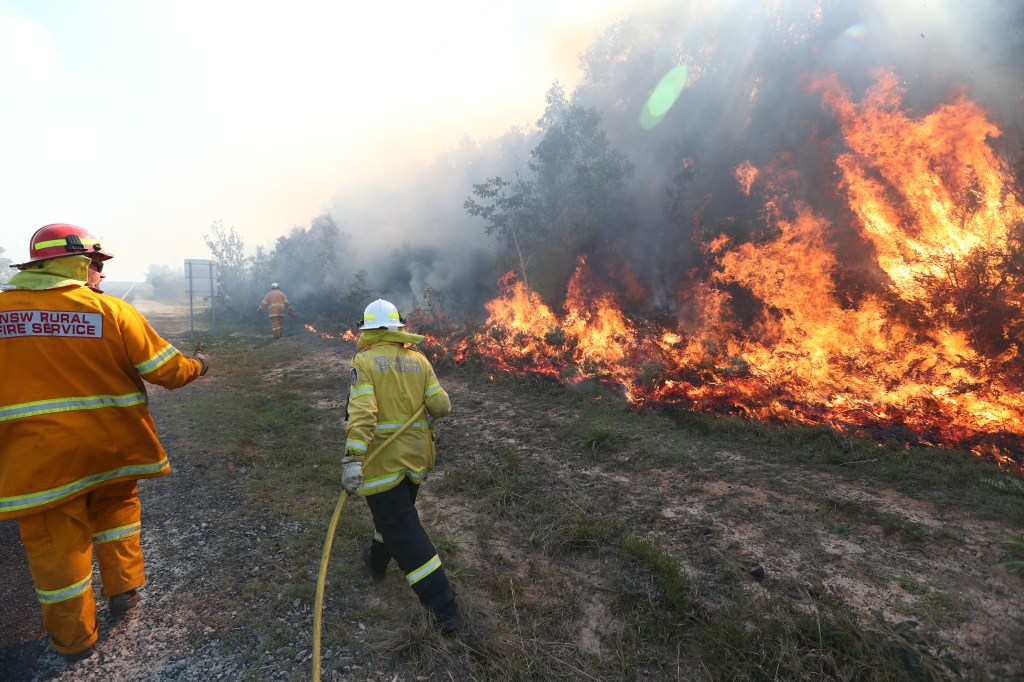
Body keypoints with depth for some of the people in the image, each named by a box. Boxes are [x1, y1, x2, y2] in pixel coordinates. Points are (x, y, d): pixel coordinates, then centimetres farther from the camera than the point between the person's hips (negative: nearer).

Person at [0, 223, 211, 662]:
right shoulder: (111, 311, -10)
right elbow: (168, 371, -7)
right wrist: (197, 365, 11)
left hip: (39, 458, 0)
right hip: (112, 446, 0)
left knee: (56, 542, 13)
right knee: (116, 510, 26)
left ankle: (74, 638, 27)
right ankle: (124, 590, 36)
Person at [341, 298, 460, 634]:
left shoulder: (364, 362, -11)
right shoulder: (419, 360, 1)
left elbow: (361, 412, -24)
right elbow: (441, 405, -5)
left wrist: (352, 459, -27)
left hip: (382, 458, -5)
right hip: (417, 455, 6)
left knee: (403, 530, 1)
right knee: (397, 511, 29)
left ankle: (443, 606, 2)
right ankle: (377, 558, 54)